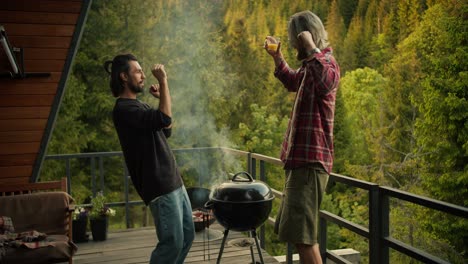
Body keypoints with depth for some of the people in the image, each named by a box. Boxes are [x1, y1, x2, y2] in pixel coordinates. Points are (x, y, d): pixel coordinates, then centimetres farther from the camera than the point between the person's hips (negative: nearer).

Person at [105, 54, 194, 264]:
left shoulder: (138, 105, 18)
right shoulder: (124, 109, -14)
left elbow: (166, 131, 24)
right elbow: (164, 118, -27)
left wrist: (161, 98, 16)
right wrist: (163, 81, -19)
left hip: (174, 182, 10)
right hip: (160, 187, -10)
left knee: (187, 235, 14)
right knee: (172, 242, -6)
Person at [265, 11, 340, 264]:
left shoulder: (326, 62, -14)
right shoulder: (310, 65, 16)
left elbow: (326, 83, -40)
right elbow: (293, 83, 39)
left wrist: (311, 48, -31)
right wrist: (277, 57, 29)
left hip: (310, 160, -11)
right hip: (301, 158, 11)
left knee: (301, 235, -12)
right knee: (296, 231, 20)